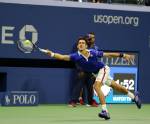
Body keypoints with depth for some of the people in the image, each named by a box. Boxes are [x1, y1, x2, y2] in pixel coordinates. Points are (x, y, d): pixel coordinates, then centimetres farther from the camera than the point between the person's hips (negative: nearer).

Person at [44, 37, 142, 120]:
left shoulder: (93, 52, -26)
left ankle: (105, 111, -25)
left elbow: (108, 54, -15)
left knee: (96, 86, -26)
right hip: (97, 72, 5)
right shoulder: (76, 56, -20)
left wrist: (123, 55, -13)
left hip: (103, 69, -5)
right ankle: (133, 96, 42)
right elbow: (63, 57, -32)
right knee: (115, 86, 19)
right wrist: (52, 54, -46)